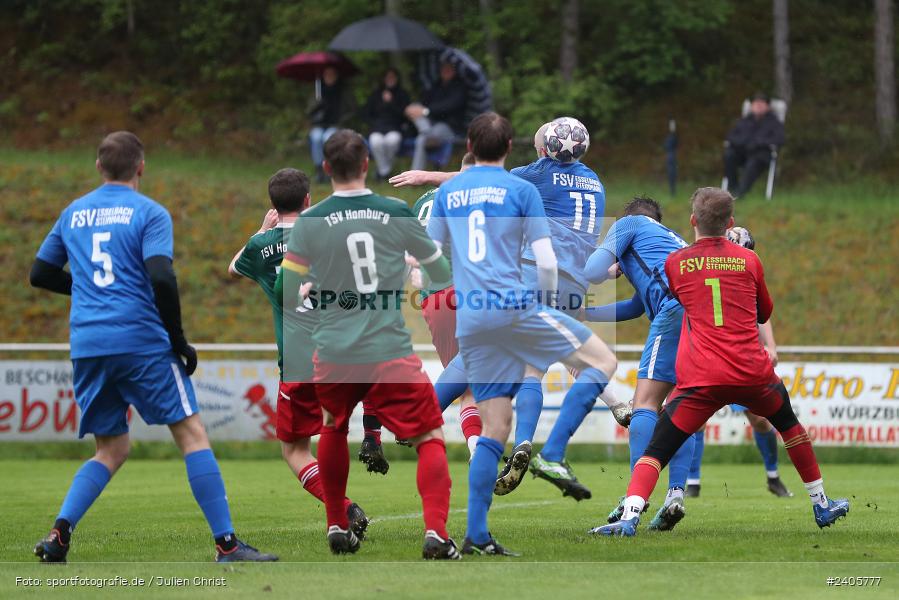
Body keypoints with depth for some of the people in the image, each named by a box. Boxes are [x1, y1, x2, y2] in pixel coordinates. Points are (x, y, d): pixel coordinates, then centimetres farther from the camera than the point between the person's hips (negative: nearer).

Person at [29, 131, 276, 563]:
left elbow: (40, 274, 22)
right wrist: (179, 341, -6)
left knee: (111, 450, 15)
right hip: (141, 341, -5)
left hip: (86, 345, 5)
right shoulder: (149, 214, -2)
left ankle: (60, 531, -5)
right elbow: (161, 279, -15)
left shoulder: (72, 214, 15)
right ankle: (226, 545, -7)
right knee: (191, 434, 0)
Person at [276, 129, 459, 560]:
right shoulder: (397, 213, -2)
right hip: (390, 352, -2)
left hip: (333, 353, 2)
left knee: (333, 429, 28)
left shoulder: (309, 222, -3)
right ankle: (435, 532, -12)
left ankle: (337, 528, 31)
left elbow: (286, 295, -1)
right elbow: (441, 273, 11)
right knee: (430, 436, 6)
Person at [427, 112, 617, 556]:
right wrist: (547, 294, 16)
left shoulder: (447, 192, 14)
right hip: (513, 305, -5)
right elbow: (547, 262, -4)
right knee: (601, 360, 7)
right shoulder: (521, 190, 1)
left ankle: (476, 536, 2)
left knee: (495, 427, 9)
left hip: (468, 320, 5)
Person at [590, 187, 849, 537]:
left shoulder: (675, 263, 7)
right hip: (753, 374, 2)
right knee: (789, 424, 30)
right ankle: (821, 506, 36)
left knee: (656, 452, -1)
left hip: (699, 379, -2)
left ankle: (629, 517, -25)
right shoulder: (749, 260, 9)